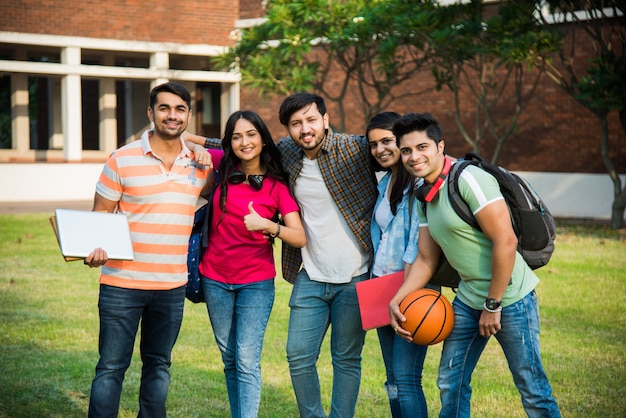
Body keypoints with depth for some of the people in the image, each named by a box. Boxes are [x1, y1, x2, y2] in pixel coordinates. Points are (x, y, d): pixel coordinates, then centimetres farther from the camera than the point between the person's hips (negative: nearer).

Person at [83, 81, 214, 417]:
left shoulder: (200, 163, 5)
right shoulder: (122, 159, -5)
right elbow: (99, 215, -3)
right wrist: (94, 249, -21)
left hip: (172, 286, 4)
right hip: (122, 282, -4)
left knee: (158, 366, 15)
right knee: (111, 367, 0)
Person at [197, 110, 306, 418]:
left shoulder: (277, 186, -6)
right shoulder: (223, 168, 0)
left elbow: (300, 238, -14)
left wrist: (268, 226, -28)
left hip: (256, 282, -3)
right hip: (216, 279, 3)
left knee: (247, 360, -10)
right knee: (229, 358, 13)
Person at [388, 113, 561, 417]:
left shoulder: (469, 179, -18)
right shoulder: (425, 196, 9)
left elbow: (505, 241, -22)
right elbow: (426, 259, 13)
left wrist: (493, 305, -17)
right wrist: (396, 300, -1)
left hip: (508, 297, -8)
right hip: (468, 299, 8)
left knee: (531, 387, 1)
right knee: (450, 383, 11)